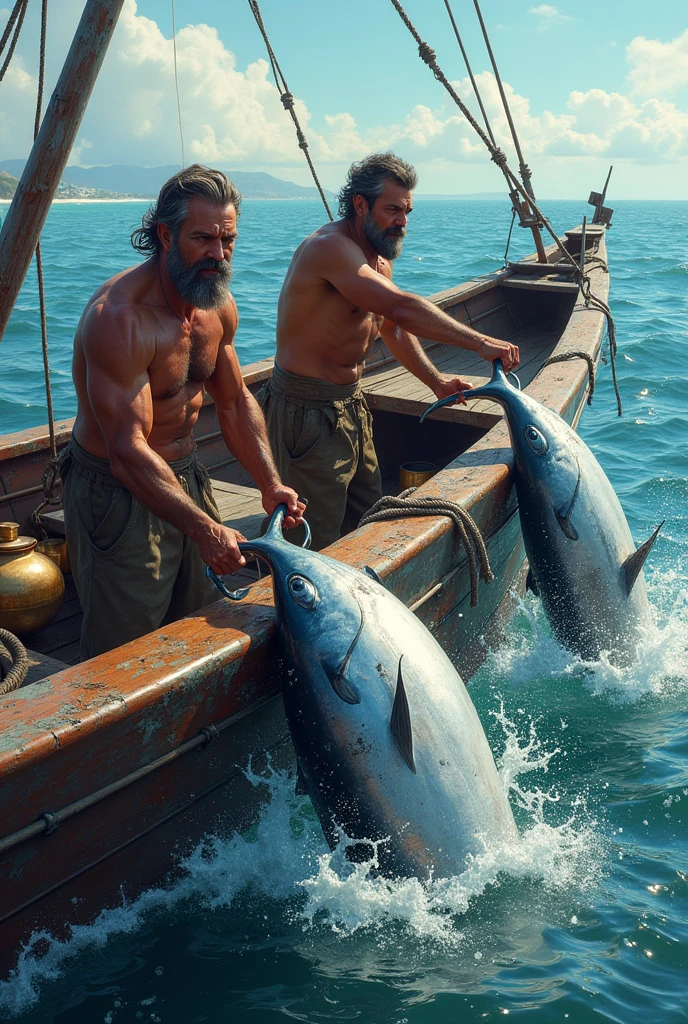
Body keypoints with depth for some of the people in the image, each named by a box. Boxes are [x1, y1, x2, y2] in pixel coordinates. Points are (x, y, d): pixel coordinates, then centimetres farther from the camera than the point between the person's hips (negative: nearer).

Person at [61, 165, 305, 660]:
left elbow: (236, 401, 10)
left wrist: (271, 485, -2)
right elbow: (128, 452, -31)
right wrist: (204, 529, -37)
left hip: (185, 475, 8)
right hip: (117, 492, -8)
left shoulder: (219, 306, -1)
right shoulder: (119, 316, -27)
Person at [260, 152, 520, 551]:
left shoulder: (380, 256, 9)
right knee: (321, 537, -3)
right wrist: (480, 343, -35)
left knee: (370, 514, 17)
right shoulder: (329, 247, -23)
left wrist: (436, 381, 5)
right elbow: (401, 308, -34)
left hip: (351, 400, 10)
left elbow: (393, 328, 19)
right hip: (308, 409, -10)